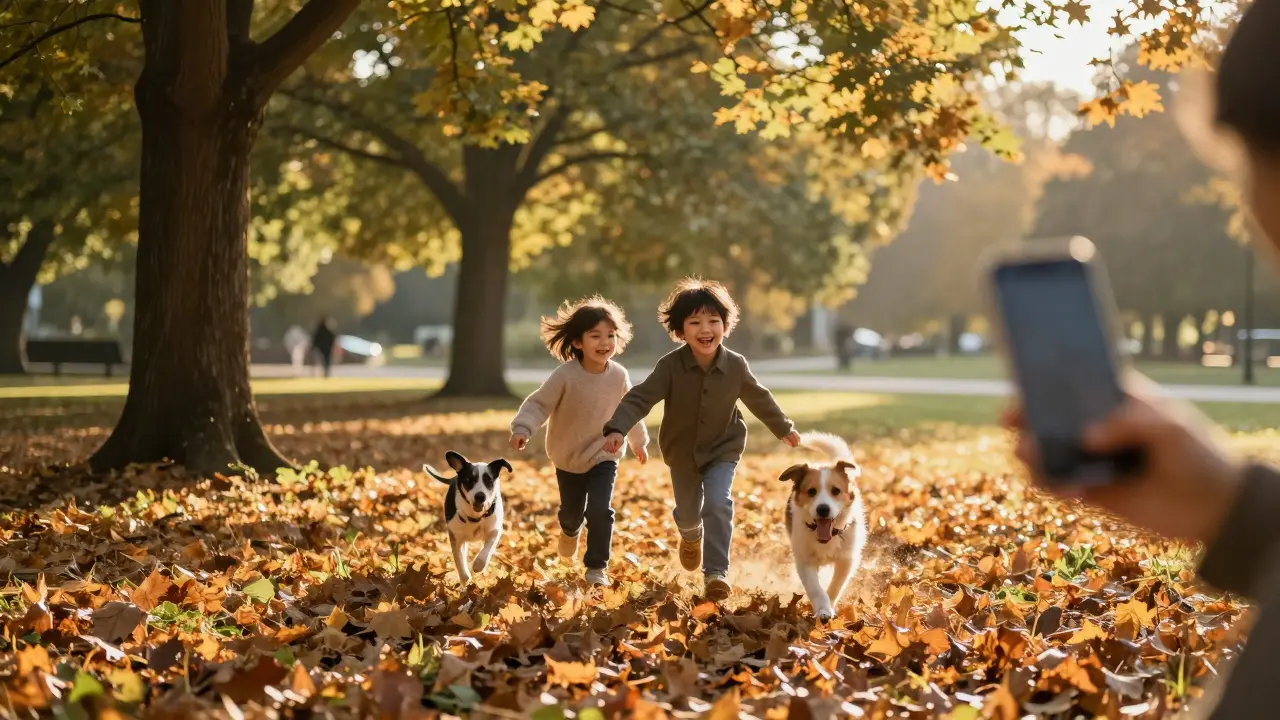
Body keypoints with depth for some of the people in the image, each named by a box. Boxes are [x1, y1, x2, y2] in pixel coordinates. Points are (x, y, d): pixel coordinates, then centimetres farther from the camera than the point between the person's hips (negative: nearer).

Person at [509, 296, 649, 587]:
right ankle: (570, 531, 53)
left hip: (604, 456, 1)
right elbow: (538, 403, -20)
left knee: (600, 510, -15)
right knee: (571, 511, 16)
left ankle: (597, 567, 1)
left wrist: (639, 441, 18)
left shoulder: (619, 376, -13)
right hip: (568, 457, -1)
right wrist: (522, 429, -38)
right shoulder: (566, 375, -24)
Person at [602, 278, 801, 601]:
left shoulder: (735, 366, -16)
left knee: (719, 504, -19)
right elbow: (640, 398, -27)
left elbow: (759, 399, 1)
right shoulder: (670, 366, -24)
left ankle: (716, 571, -12)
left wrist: (783, 428, 15)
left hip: (722, 450, 0)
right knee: (688, 511, 15)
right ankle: (691, 536, 52)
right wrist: (617, 428, -43)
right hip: (682, 452, 0)